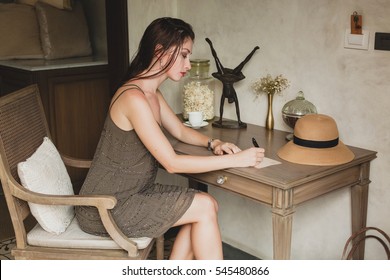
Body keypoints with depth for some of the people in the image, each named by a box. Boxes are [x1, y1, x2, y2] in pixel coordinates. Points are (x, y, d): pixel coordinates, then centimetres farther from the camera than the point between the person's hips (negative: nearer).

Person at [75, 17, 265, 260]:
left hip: (132, 193, 9)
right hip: (106, 209, -9)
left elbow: (181, 131, 21)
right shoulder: (133, 98, -23)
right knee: (205, 208, -12)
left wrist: (213, 144, 0)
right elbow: (172, 163, -24)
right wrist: (236, 160, -21)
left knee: (206, 206, 1)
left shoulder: (152, 94, 8)